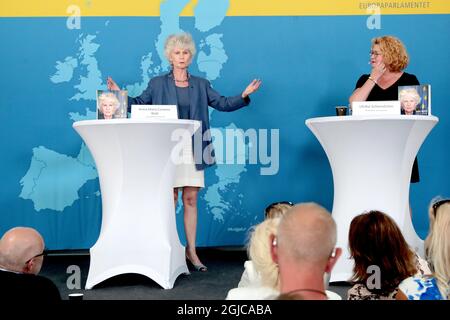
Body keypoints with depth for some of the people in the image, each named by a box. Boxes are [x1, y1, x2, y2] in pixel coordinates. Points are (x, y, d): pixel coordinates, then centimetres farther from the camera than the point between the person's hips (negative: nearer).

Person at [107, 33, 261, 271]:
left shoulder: (200, 85, 13)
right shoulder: (158, 84, 7)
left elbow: (222, 103, 10)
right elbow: (139, 105, 7)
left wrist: (244, 95, -3)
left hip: (192, 148, 2)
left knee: (191, 199, 3)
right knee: (170, 199, -1)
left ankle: (191, 251, 11)